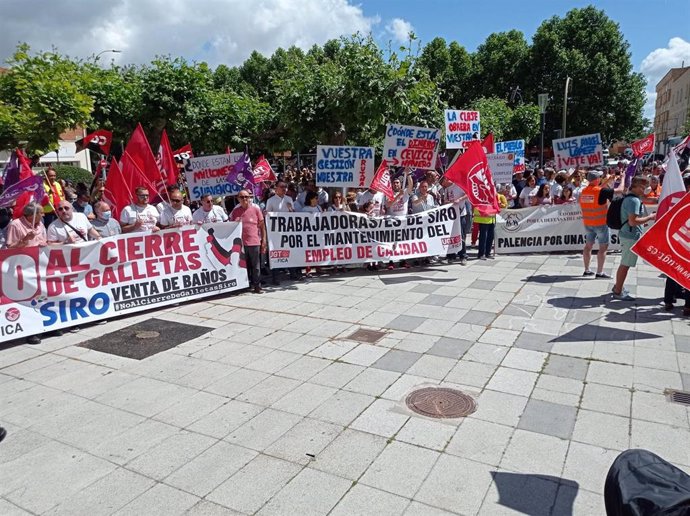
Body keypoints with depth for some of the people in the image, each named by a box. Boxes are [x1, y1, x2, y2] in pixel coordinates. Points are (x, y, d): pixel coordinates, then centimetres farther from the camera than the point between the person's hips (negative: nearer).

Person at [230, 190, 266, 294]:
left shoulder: (255, 209, 3)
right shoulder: (235, 211, 7)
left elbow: (262, 226, 5)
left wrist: (264, 240, 1)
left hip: (254, 242, -2)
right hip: (241, 243, 2)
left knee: (256, 266, 3)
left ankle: (257, 286, 11)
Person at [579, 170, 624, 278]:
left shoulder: (584, 191, 2)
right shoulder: (602, 191, -18)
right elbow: (620, 190, -10)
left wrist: (607, 181, 22)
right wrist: (623, 179, 7)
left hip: (588, 223, 7)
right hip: (601, 223, -6)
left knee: (588, 246, 14)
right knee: (603, 247, 1)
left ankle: (587, 270, 19)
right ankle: (599, 272, 2)